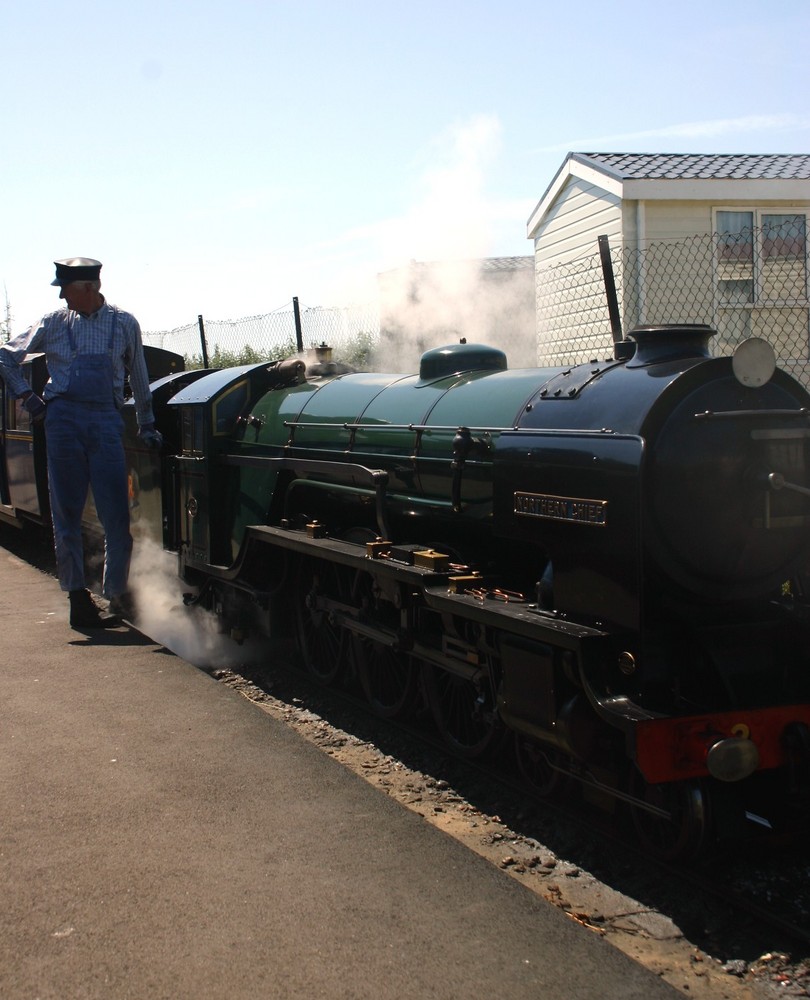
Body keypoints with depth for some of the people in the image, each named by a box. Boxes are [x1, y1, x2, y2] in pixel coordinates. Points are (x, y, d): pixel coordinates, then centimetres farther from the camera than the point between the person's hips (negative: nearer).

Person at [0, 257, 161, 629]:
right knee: (67, 514, 2)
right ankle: (78, 599, 9)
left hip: (106, 423, 0)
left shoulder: (124, 324, 9)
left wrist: (146, 426, 20)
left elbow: (139, 379, 17)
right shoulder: (54, 323, 7)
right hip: (64, 419, 0)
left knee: (117, 514, -3)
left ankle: (117, 593, 11)